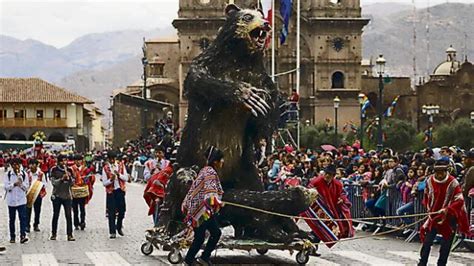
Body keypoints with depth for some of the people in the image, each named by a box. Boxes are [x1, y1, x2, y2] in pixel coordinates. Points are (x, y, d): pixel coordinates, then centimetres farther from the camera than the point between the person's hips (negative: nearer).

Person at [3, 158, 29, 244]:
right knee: (12, 219, 8)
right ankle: (12, 236, 17)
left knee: (23, 218, -11)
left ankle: (23, 236, -15)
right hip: (11, 200, 0)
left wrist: (21, 183, -17)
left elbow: (26, 187, 2)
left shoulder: (24, 174, 2)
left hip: (21, 200, 0)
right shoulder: (7, 174, -1)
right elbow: (6, 187, -6)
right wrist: (14, 184, -22)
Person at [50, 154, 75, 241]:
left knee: (68, 215, -5)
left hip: (67, 195, 1)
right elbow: (53, 182, -8)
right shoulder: (54, 170, 0)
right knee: (55, 215, 7)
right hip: (57, 195, -1)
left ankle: (70, 235, -5)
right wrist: (62, 179, -22)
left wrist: (69, 178, -16)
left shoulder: (69, 170, 6)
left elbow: (72, 183, 4)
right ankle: (54, 234, 17)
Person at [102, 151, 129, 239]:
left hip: (120, 190, 2)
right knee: (111, 212, -3)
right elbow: (104, 183, -2)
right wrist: (111, 180, -21)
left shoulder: (121, 165, 5)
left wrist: (119, 174, -15)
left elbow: (126, 178, 2)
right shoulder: (105, 168, 0)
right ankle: (112, 232, 0)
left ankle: (119, 227, 28)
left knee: (122, 210, 5)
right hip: (111, 191, -2)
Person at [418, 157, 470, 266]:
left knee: (446, 243, 3)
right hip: (434, 215, 3)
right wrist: (428, 207, 7)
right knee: (427, 240, 0)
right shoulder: (430, 180, -5)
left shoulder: (453, 182, -17)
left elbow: (459, 200, -20)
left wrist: (447, 210, -30)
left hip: (449, 217, -3)